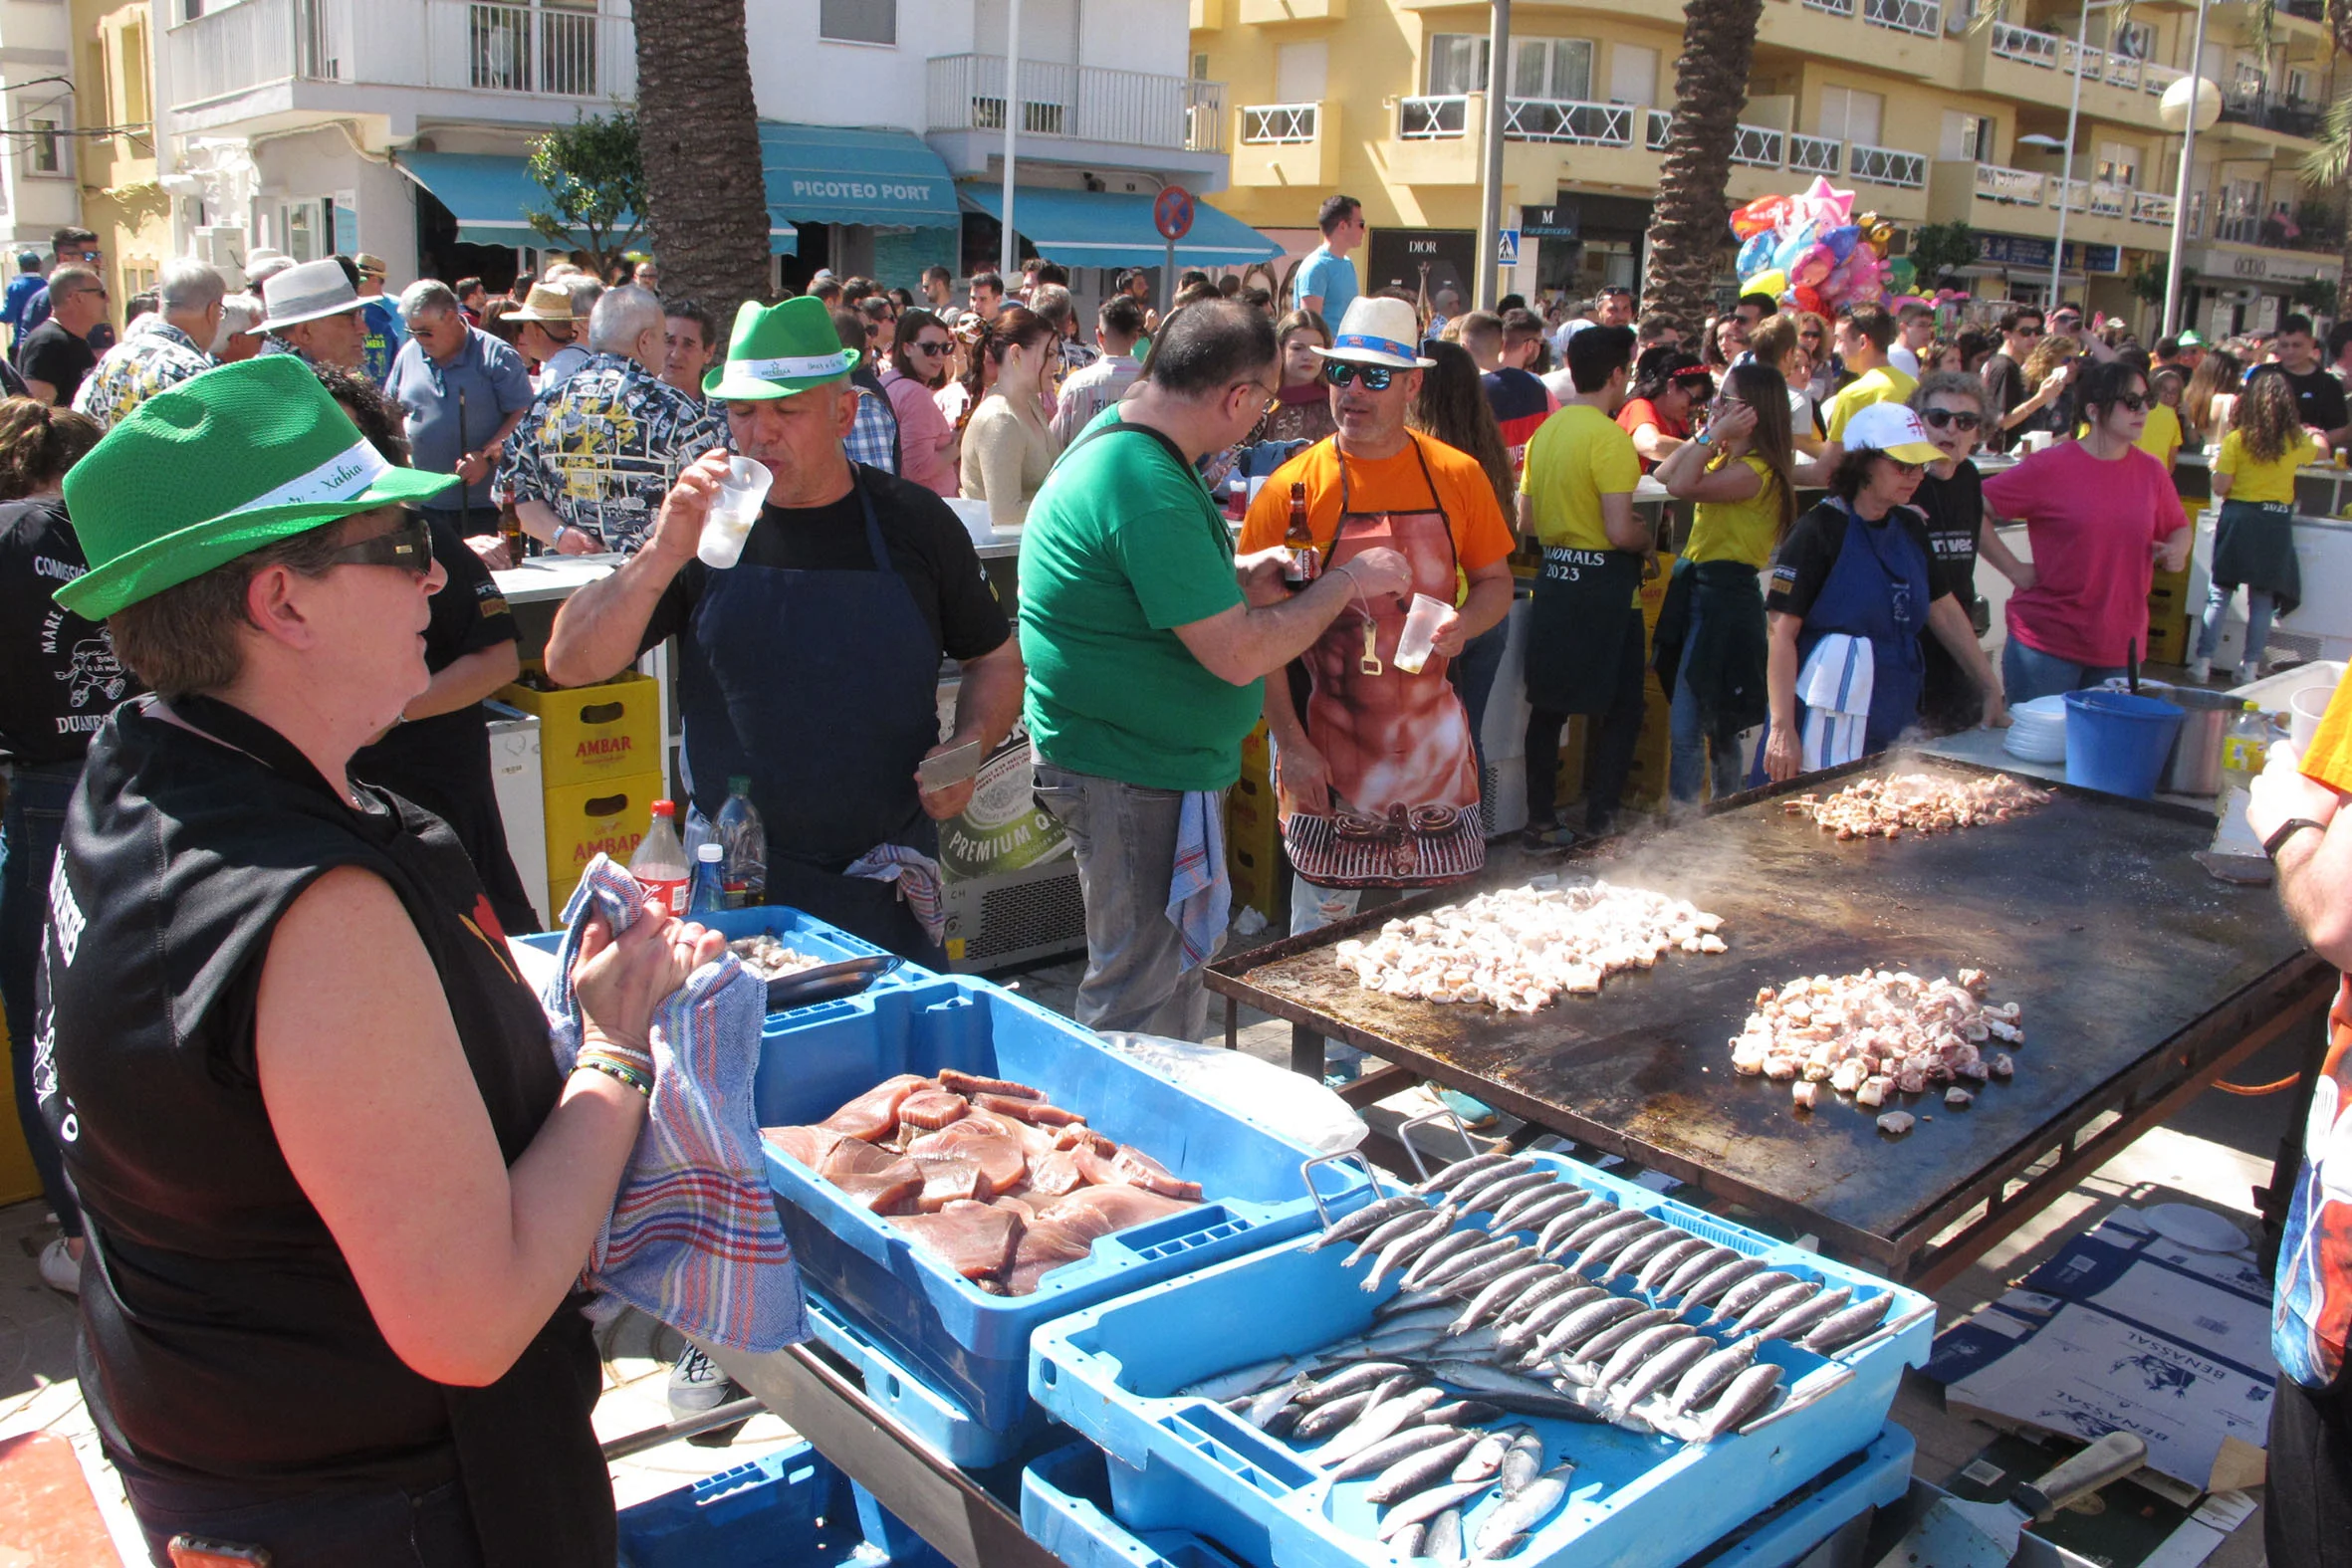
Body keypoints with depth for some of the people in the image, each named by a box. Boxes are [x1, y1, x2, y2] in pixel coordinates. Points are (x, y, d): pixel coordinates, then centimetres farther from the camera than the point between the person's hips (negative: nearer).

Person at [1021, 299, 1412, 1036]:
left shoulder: (1121, 436, 6)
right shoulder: (1150, 491, -26)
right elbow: (1240, 655, -25)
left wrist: (1239, 580, 4)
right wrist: (1346, 581, -12)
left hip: (1144, 759, 11)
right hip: (1133, 775, -11)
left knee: (1175, 971, 23)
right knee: (1143, 999, 2)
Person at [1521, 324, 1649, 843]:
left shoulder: (1545, 431, 8)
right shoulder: (1608, 436, -16)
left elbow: (1526, 521, 13)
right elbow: (1620, 532, -22)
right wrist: (1647, 541, -2)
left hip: (1554, 581, 7)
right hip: (1603, 583, -7)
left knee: (1548, 708, 12)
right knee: (1622, 711, 4)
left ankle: (1541, 820, 17)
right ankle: (1599, 823, 4)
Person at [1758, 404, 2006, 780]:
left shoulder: (1910, 528, 11)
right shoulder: (1820, 530, -11)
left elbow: (1945, 612, 19)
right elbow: (1782, 632, -15)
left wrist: (1991, 690, 17)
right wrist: (1782, 729, -20)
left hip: (1895, 727, 7)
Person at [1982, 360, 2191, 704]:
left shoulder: (2151, 472, 7)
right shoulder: (2050, 467, -8)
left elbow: (2179, 527, 22)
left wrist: (2176, 551, -1)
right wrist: (2013, 568, -12)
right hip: (2047, 644, -5)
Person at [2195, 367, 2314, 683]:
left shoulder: (2236, 439, -10)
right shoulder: (2296, 440, 1)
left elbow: (2220, 488, -12)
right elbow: (2317, 452, 25)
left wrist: (2218, 464, 8)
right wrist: (2317, 437, 46)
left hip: (2239, 517, -2)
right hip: (2277, 522, 2)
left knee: (2219, 593, 4)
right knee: (2263, 599, 7)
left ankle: (2203, 663, 3)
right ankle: (2250, 667, 8)